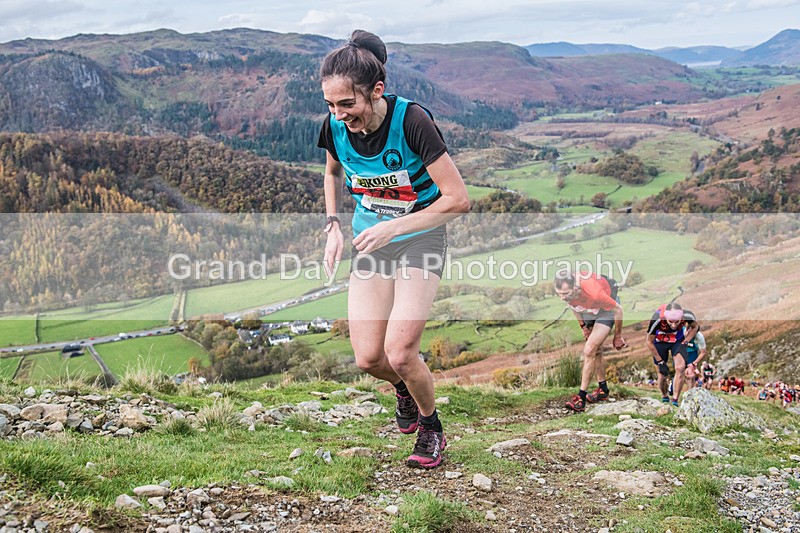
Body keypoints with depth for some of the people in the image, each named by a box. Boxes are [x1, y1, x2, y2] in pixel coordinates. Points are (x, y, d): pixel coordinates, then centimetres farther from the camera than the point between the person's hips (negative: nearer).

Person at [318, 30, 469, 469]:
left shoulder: (411, 121, -25)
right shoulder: (335, 127, -11)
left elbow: (457, 199, -22)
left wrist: (392, 228, -26)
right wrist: (333, 226, 2)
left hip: (420, 238, -4)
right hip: (371, 241, 4)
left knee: (399, 353, -16)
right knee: (368, 359, -4)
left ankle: (431, 429, 15)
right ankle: (404, 388, 34)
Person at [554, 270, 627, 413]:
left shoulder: (593, 292, -44)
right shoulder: (563, 289, -27)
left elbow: (618, 310, -25)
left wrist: (618, 337, -11)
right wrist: (583, 326, 6)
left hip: (606, 309, -6)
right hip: (589, 309, 6)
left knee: (589, 351, -15)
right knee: (596, 350, 16)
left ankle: (581, 398, -11)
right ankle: (603, 390, 33)